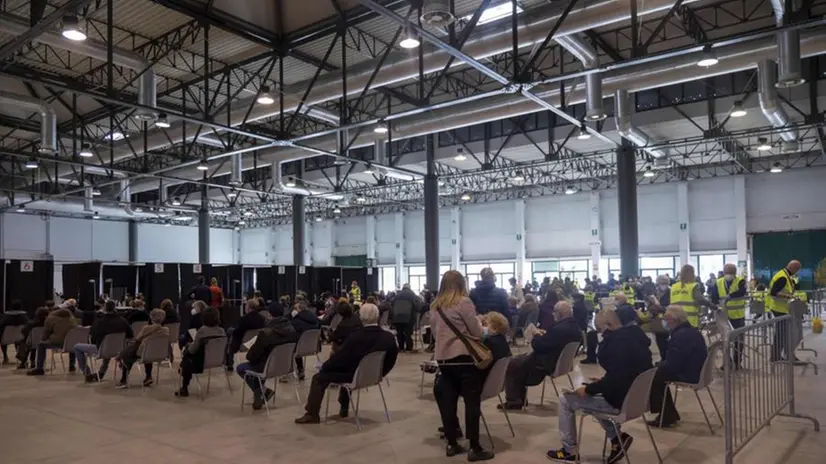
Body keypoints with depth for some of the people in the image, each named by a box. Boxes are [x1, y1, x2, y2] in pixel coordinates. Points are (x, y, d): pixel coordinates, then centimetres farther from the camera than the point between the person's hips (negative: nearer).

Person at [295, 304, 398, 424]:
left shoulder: (356, 337, -27)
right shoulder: (390, 337, -12)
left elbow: (339, 358, -16)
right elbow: (391, 361, 1)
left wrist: (324, 365, 3)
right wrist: (381, 372, 19)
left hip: (354, 377, -6)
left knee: (319, 378, 12)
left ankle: (312, 414, 16)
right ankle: (344, 408, 41)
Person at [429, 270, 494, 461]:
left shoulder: (435, 306, 9)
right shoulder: (464, 302, -9)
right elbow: (477, 333, -6)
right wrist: (478, 322, 13)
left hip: (442, 358, 6)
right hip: (463, 357, -6)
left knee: (447, 401, 10)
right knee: (472, 402, 1)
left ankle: (451, 444, 19)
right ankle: (474, 448, 4)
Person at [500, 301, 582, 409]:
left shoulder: (558, 329, -29)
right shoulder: (574, 326, 2)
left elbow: (537, 345, -22)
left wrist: (537, 335, -2)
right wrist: (544, 334, 3)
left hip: (548, 363, -10)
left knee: (511, 365, 1)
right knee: (520, 359, 22)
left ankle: (513, 401, 9)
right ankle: (520, 398, 26)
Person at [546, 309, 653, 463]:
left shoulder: (616, 342, -23)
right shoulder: (635, 336, 7)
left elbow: (614, 379, -27)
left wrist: (588, 389, -13)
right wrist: (602, 382, 15)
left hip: (621, 400, -10)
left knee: (566, 400, 2)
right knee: (594, 395, 32)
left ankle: (570, 451, 14)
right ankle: (617, 437, 20)